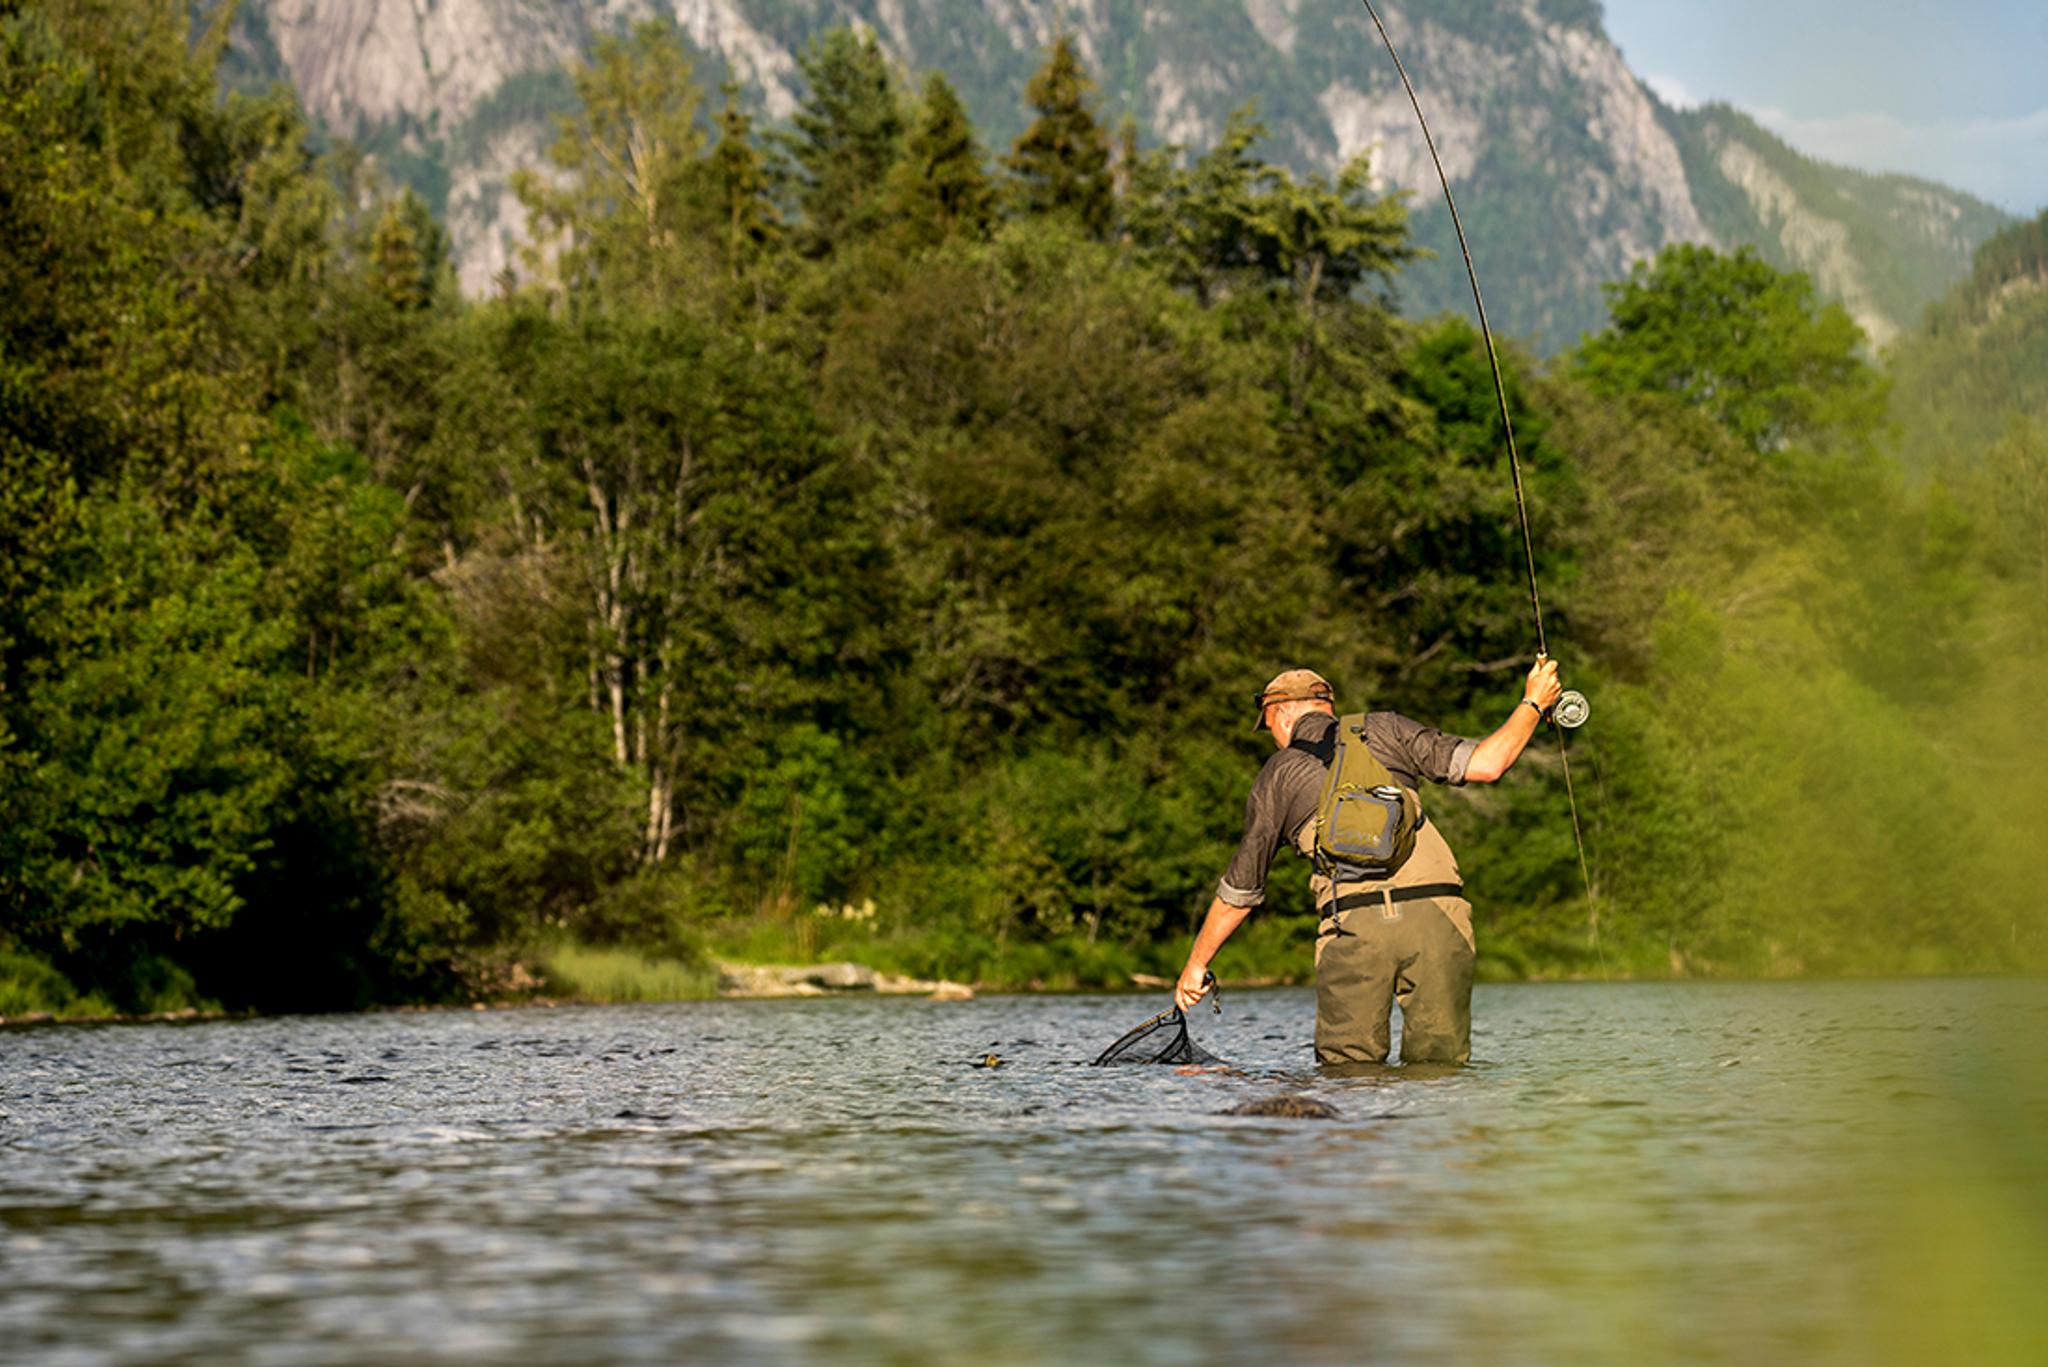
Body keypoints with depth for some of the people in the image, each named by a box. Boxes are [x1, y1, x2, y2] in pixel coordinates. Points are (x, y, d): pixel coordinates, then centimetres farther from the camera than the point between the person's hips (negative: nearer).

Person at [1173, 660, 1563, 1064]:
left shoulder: (1276, 777, 17)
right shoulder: (1384, 729, 18)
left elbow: (1240, 890, 22)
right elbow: (1483, 765, 8)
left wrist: (1196, 965, 33)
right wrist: (1533, 704, 24)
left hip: (1353, 925, -1)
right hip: (1436, 912, 1)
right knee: (1438, 1071, 4)